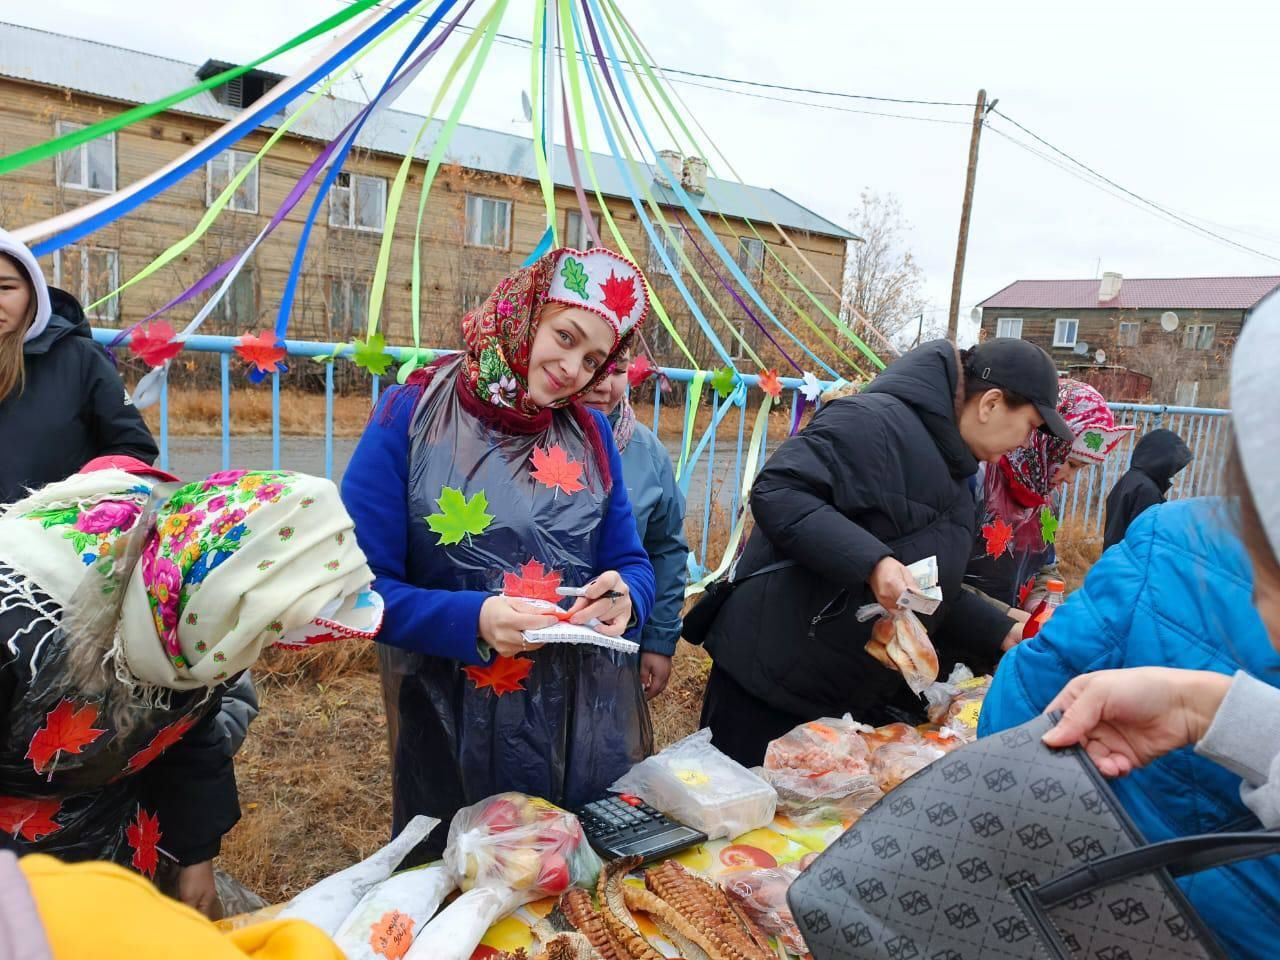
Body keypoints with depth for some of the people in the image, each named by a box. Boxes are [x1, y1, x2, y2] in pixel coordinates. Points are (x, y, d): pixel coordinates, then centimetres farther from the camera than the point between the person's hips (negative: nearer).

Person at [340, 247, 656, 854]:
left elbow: (631, 562, 7)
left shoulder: (590, 433, 4)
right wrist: (473, 620, -25)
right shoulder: (410, 418, -8)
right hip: (457, 738, -3)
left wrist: (626, 596, -15)